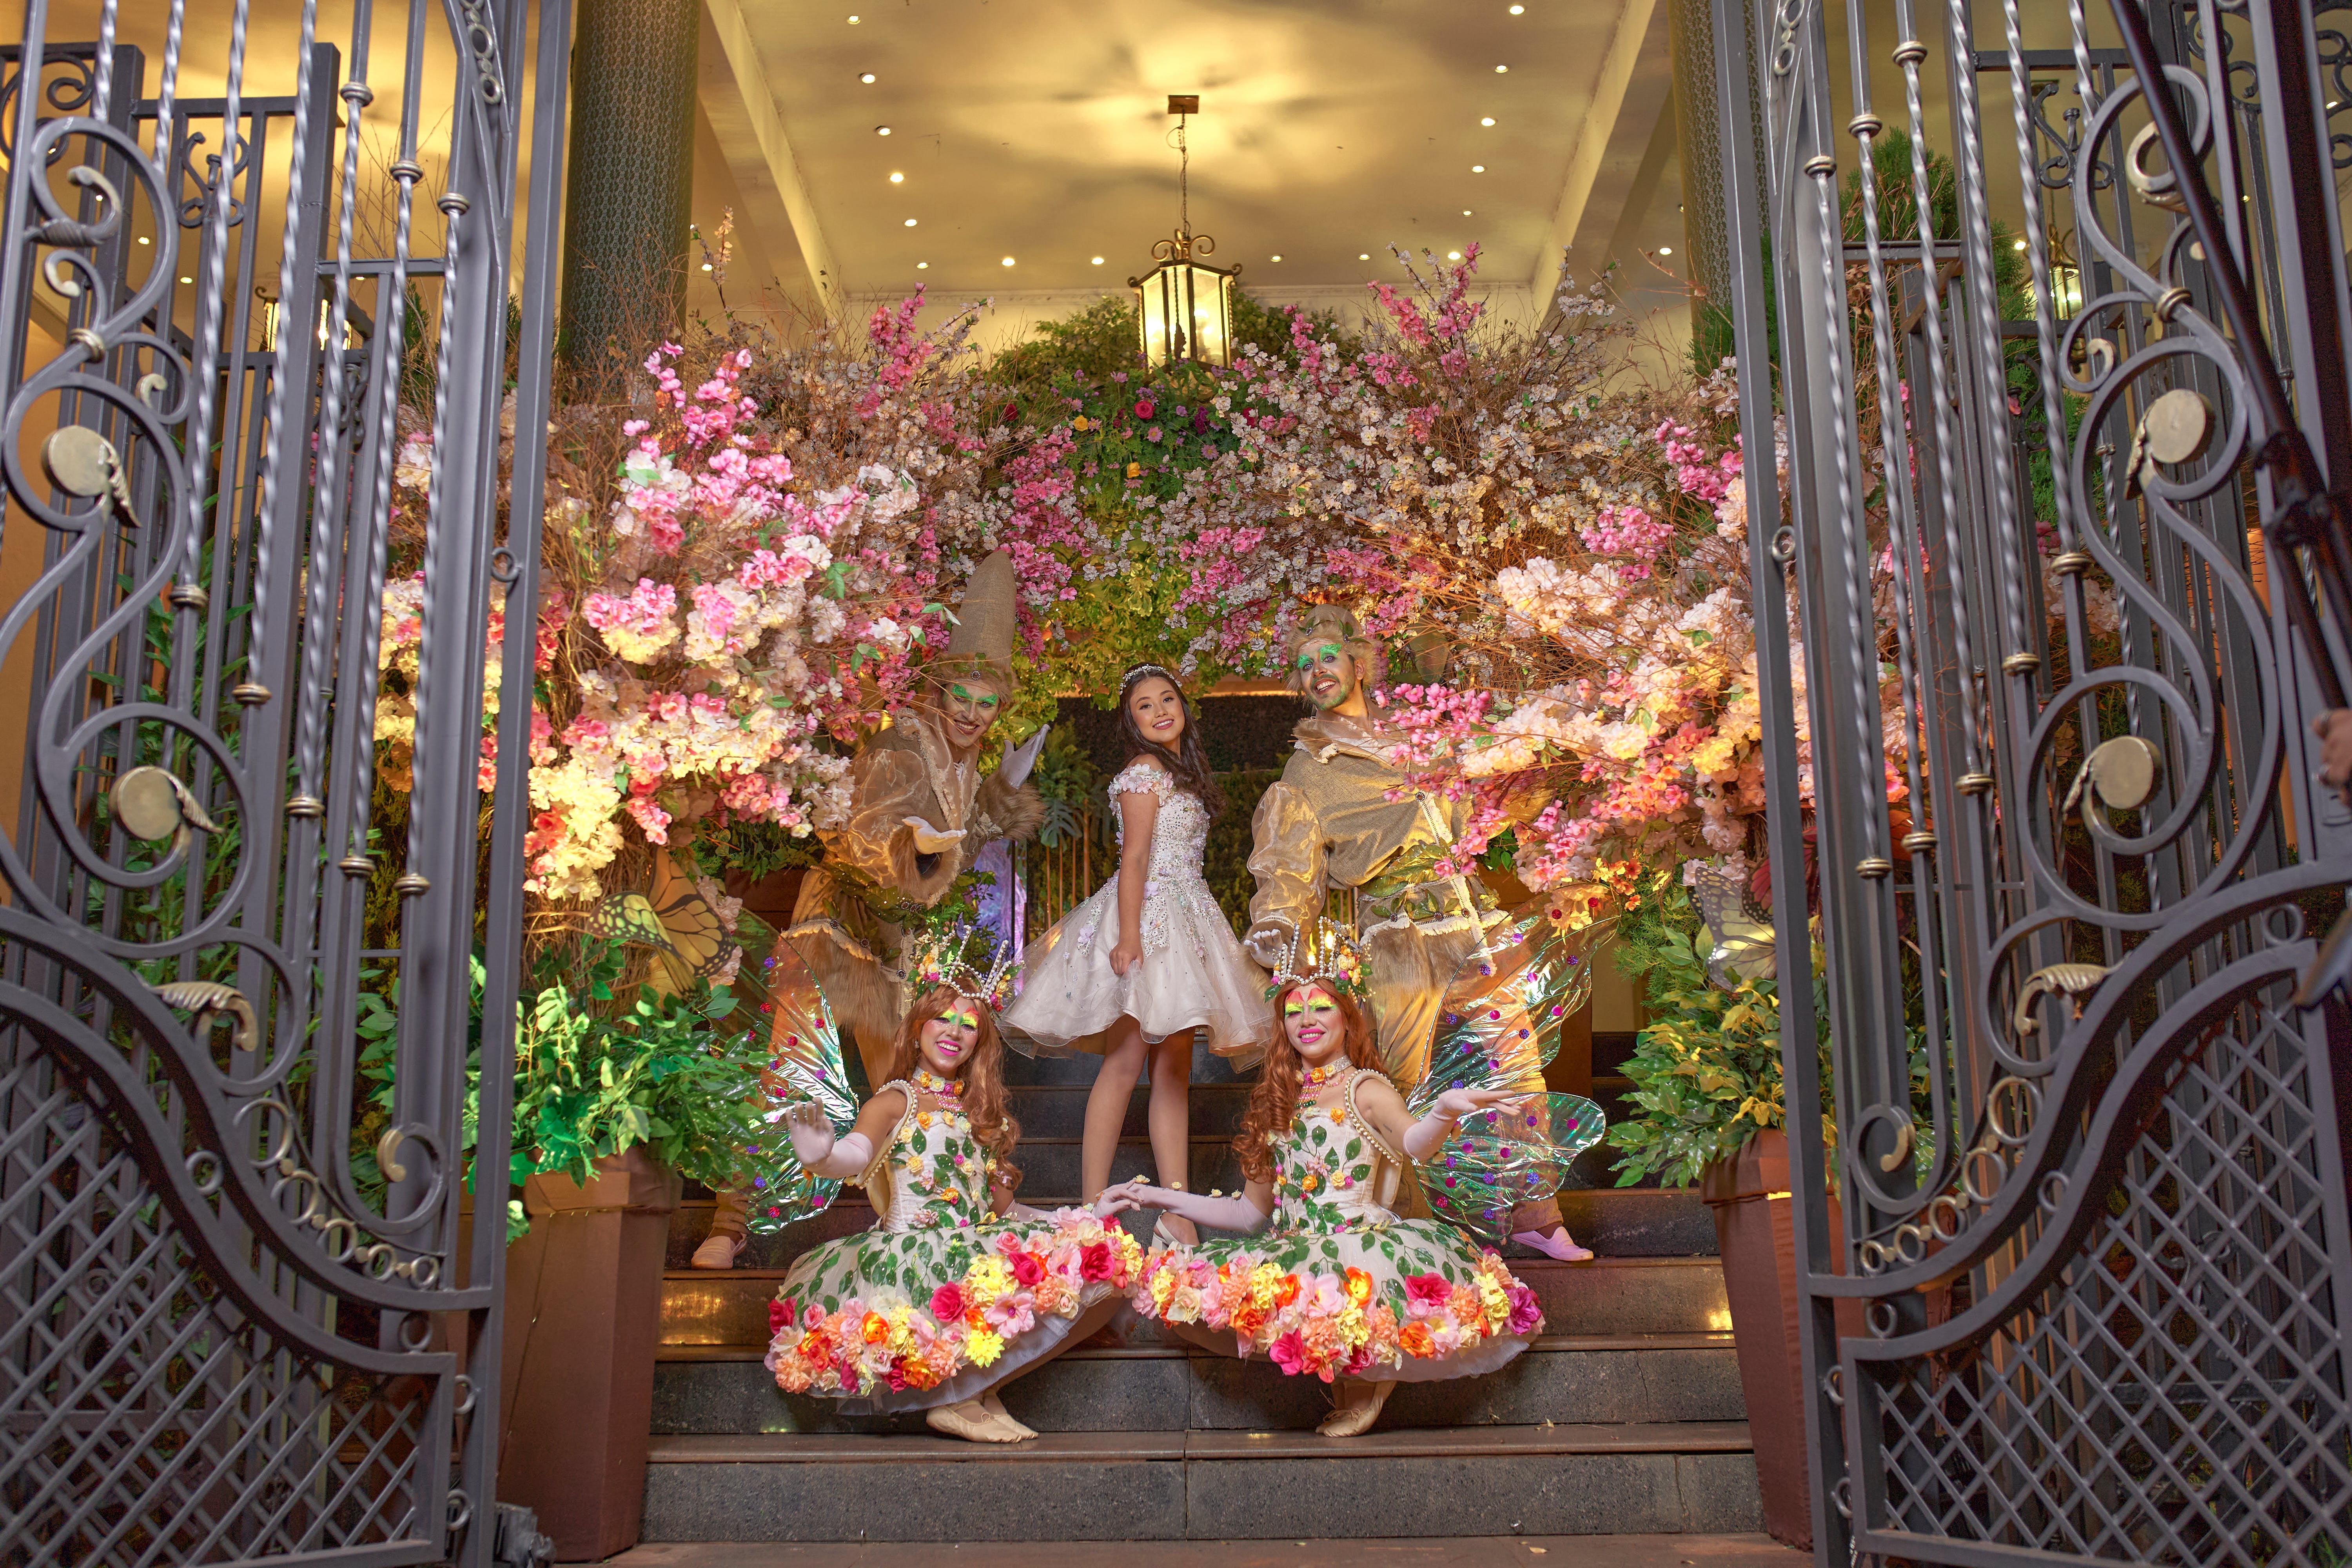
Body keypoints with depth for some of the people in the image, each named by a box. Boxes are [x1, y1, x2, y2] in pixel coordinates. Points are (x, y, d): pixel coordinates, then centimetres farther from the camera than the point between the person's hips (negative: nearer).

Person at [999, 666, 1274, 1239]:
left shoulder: (1180, 771, 20)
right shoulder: (1145, 771, -6)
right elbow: (1135, 859, -14)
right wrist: (1129, 935, -22)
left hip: (1180, 922, 9)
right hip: (1145, 917, -9)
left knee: (1174, 1066, 5)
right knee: (1126, 1059, -11)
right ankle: (1092, 1205, -9)